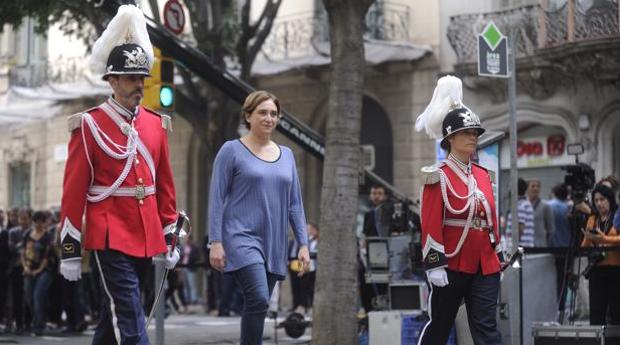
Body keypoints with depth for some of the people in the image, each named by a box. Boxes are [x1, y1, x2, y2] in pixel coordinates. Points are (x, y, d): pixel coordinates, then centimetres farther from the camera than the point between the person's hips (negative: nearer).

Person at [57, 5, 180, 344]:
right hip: (111, 237, -6)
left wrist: (170, 237, 15)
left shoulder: (156, 124, 10)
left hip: (146, 237, 6)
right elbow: (73, 190, -6)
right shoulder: (90, 125, -6)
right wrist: (69, 250, -8)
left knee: (114, 316, 17)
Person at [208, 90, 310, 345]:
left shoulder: (286, 155, 14)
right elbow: (216, 199, -4)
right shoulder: (232, 150, -1)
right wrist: (215, 242, -11)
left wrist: (303, 243, 7)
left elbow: (295, 204, 15)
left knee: (258, 306, 6)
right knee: (258, 299, -21)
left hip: (274, 244, 5)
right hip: (241, 239, -5)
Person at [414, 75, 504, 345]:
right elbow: (431, 224, -12)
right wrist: (434, 265, -17)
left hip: (485, 265, 5)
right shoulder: (438, 177, -7)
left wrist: (498, 256, 16)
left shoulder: (484, 175, 12)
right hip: (452, 264, -5)